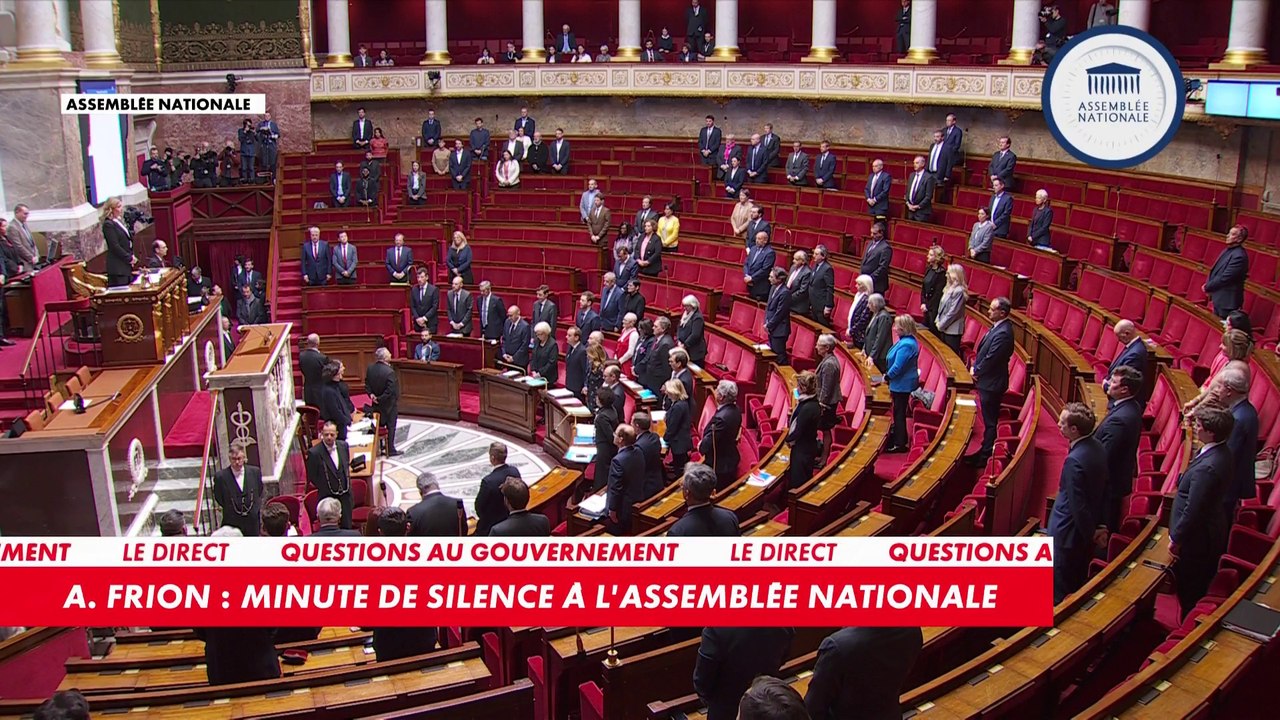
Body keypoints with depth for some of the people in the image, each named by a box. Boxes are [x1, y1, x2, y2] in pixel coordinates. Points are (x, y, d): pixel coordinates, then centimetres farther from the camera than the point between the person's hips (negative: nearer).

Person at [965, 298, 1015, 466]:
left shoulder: (1002, 333, -24)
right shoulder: (998, 327, 8)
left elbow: (991, 358, -23)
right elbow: (983, 351, 16)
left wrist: (977, 372, -8)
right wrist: (976, 367, 4)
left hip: (991, 383, -10)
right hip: (987, 381, 10)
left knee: (990, 422, 1)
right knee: (989, 420, 18)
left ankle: (985, 457, 9)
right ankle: (984, 452, 28)